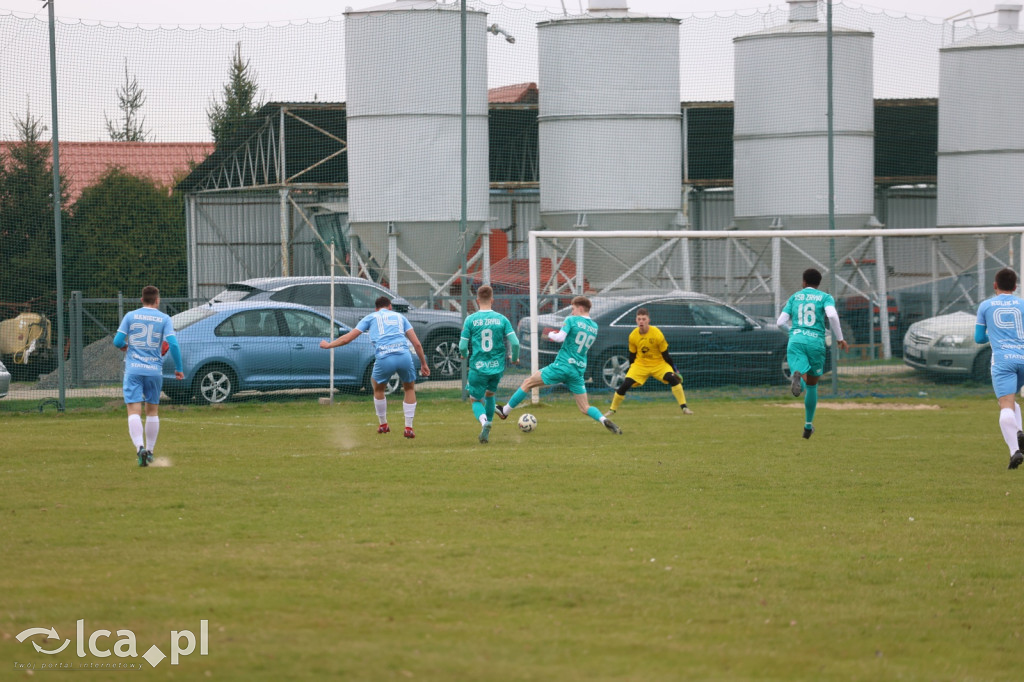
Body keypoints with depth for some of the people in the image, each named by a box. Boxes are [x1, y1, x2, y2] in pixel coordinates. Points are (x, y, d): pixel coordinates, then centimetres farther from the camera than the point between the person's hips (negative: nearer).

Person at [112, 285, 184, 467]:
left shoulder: (130, 316, 3)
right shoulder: (164, 319, 2)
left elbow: (117, 341, 0)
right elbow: (173, 344, -7)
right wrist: (178, 369, 2)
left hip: (133, 370, -1)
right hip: (154, 370, 1)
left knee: (134, 411, -7)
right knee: (152, 411, 16)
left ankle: (140, 447, -28)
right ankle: (150, 451, 20)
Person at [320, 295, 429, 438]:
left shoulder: (371, 317, 22)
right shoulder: (399, 316, 26)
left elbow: (348, 338, 21)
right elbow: (417, 343, 18)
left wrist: (328, 345, 35)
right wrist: (423, 364, 25)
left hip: (384, 358, -1)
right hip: (404, 355, 1)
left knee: (378, 389, 27)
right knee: (410, 388, 24)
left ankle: (383, 425, 34)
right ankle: (409, 428, 17)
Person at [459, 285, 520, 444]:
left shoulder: (471, 320, -7)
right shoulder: (501, 319, -3)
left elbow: (462, 346, -7)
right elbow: (515, 342, -7)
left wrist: (465, 355, 17)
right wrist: (514, 358, 13)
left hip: (477, 367, -2)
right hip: (497, 367, 2)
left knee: (476, 400, 11)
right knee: (490, 394, 28)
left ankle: (484, 422, -19)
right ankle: (487, 426, 27)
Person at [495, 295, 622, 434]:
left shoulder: (572, 320, -5)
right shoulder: (594, 327, 14)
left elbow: (560, 338, -18)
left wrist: (551, 334, 3)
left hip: (563, 365, -5)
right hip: (579, 370, 5)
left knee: (528, 382, 11)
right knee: (585, 408, 7)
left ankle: (505, 411, 17)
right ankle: (603, 419, -21)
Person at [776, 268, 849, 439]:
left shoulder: (794, 297, 19)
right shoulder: (825, 297, 11)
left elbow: (781, 322, 14)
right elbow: (832, 315, -10)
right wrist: (839, 338, -2)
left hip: (796, 341, 0)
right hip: (816, 342, 0)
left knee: (803, 380, -18)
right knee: (812, 385, 19)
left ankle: (797, 377, -57)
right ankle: (808, 425, 29)